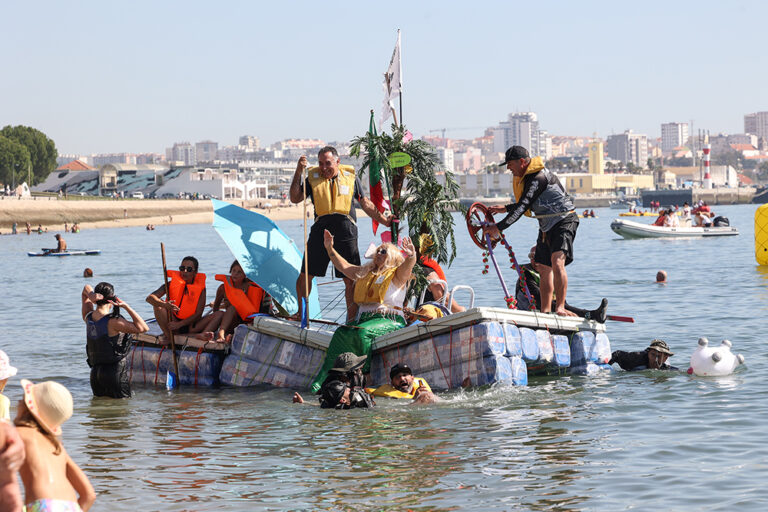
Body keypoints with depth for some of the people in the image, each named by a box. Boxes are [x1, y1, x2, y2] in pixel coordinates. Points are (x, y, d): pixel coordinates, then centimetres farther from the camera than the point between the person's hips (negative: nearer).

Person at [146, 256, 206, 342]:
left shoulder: (200, 288, -6)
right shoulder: (171, 285, -5)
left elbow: (198, 314, -13)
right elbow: (150, 298, -18)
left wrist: (179, 324, -26)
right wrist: (164, 305, -39)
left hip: (190, 325, 0)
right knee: (158, 303, -23)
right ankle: (169, 336, -26)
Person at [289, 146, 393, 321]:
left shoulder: (351, 178, 9)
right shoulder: (313, 178, 9)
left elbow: (365, 204, 17)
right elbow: (295, 198, 2)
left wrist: (384, 221, 15)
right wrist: (298, 172, -6)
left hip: (346, 234, -1)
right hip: (320, 231, 1)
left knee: (350, 279, -2)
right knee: (305, 276, 4)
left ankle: (352, 318, 7)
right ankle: (301, 313, 22)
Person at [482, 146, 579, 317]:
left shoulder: (539, 178, -22)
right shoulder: (525, 177, 10)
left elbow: (523, 206, -30)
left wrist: (499, 227, -34)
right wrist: (505, 208, 23)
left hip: (563, 221, -11)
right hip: (547, 226, 11)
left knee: (557, 261, -25)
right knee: (545, 268, 9)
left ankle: (560, 308, -30)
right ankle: (545, 310, 12)